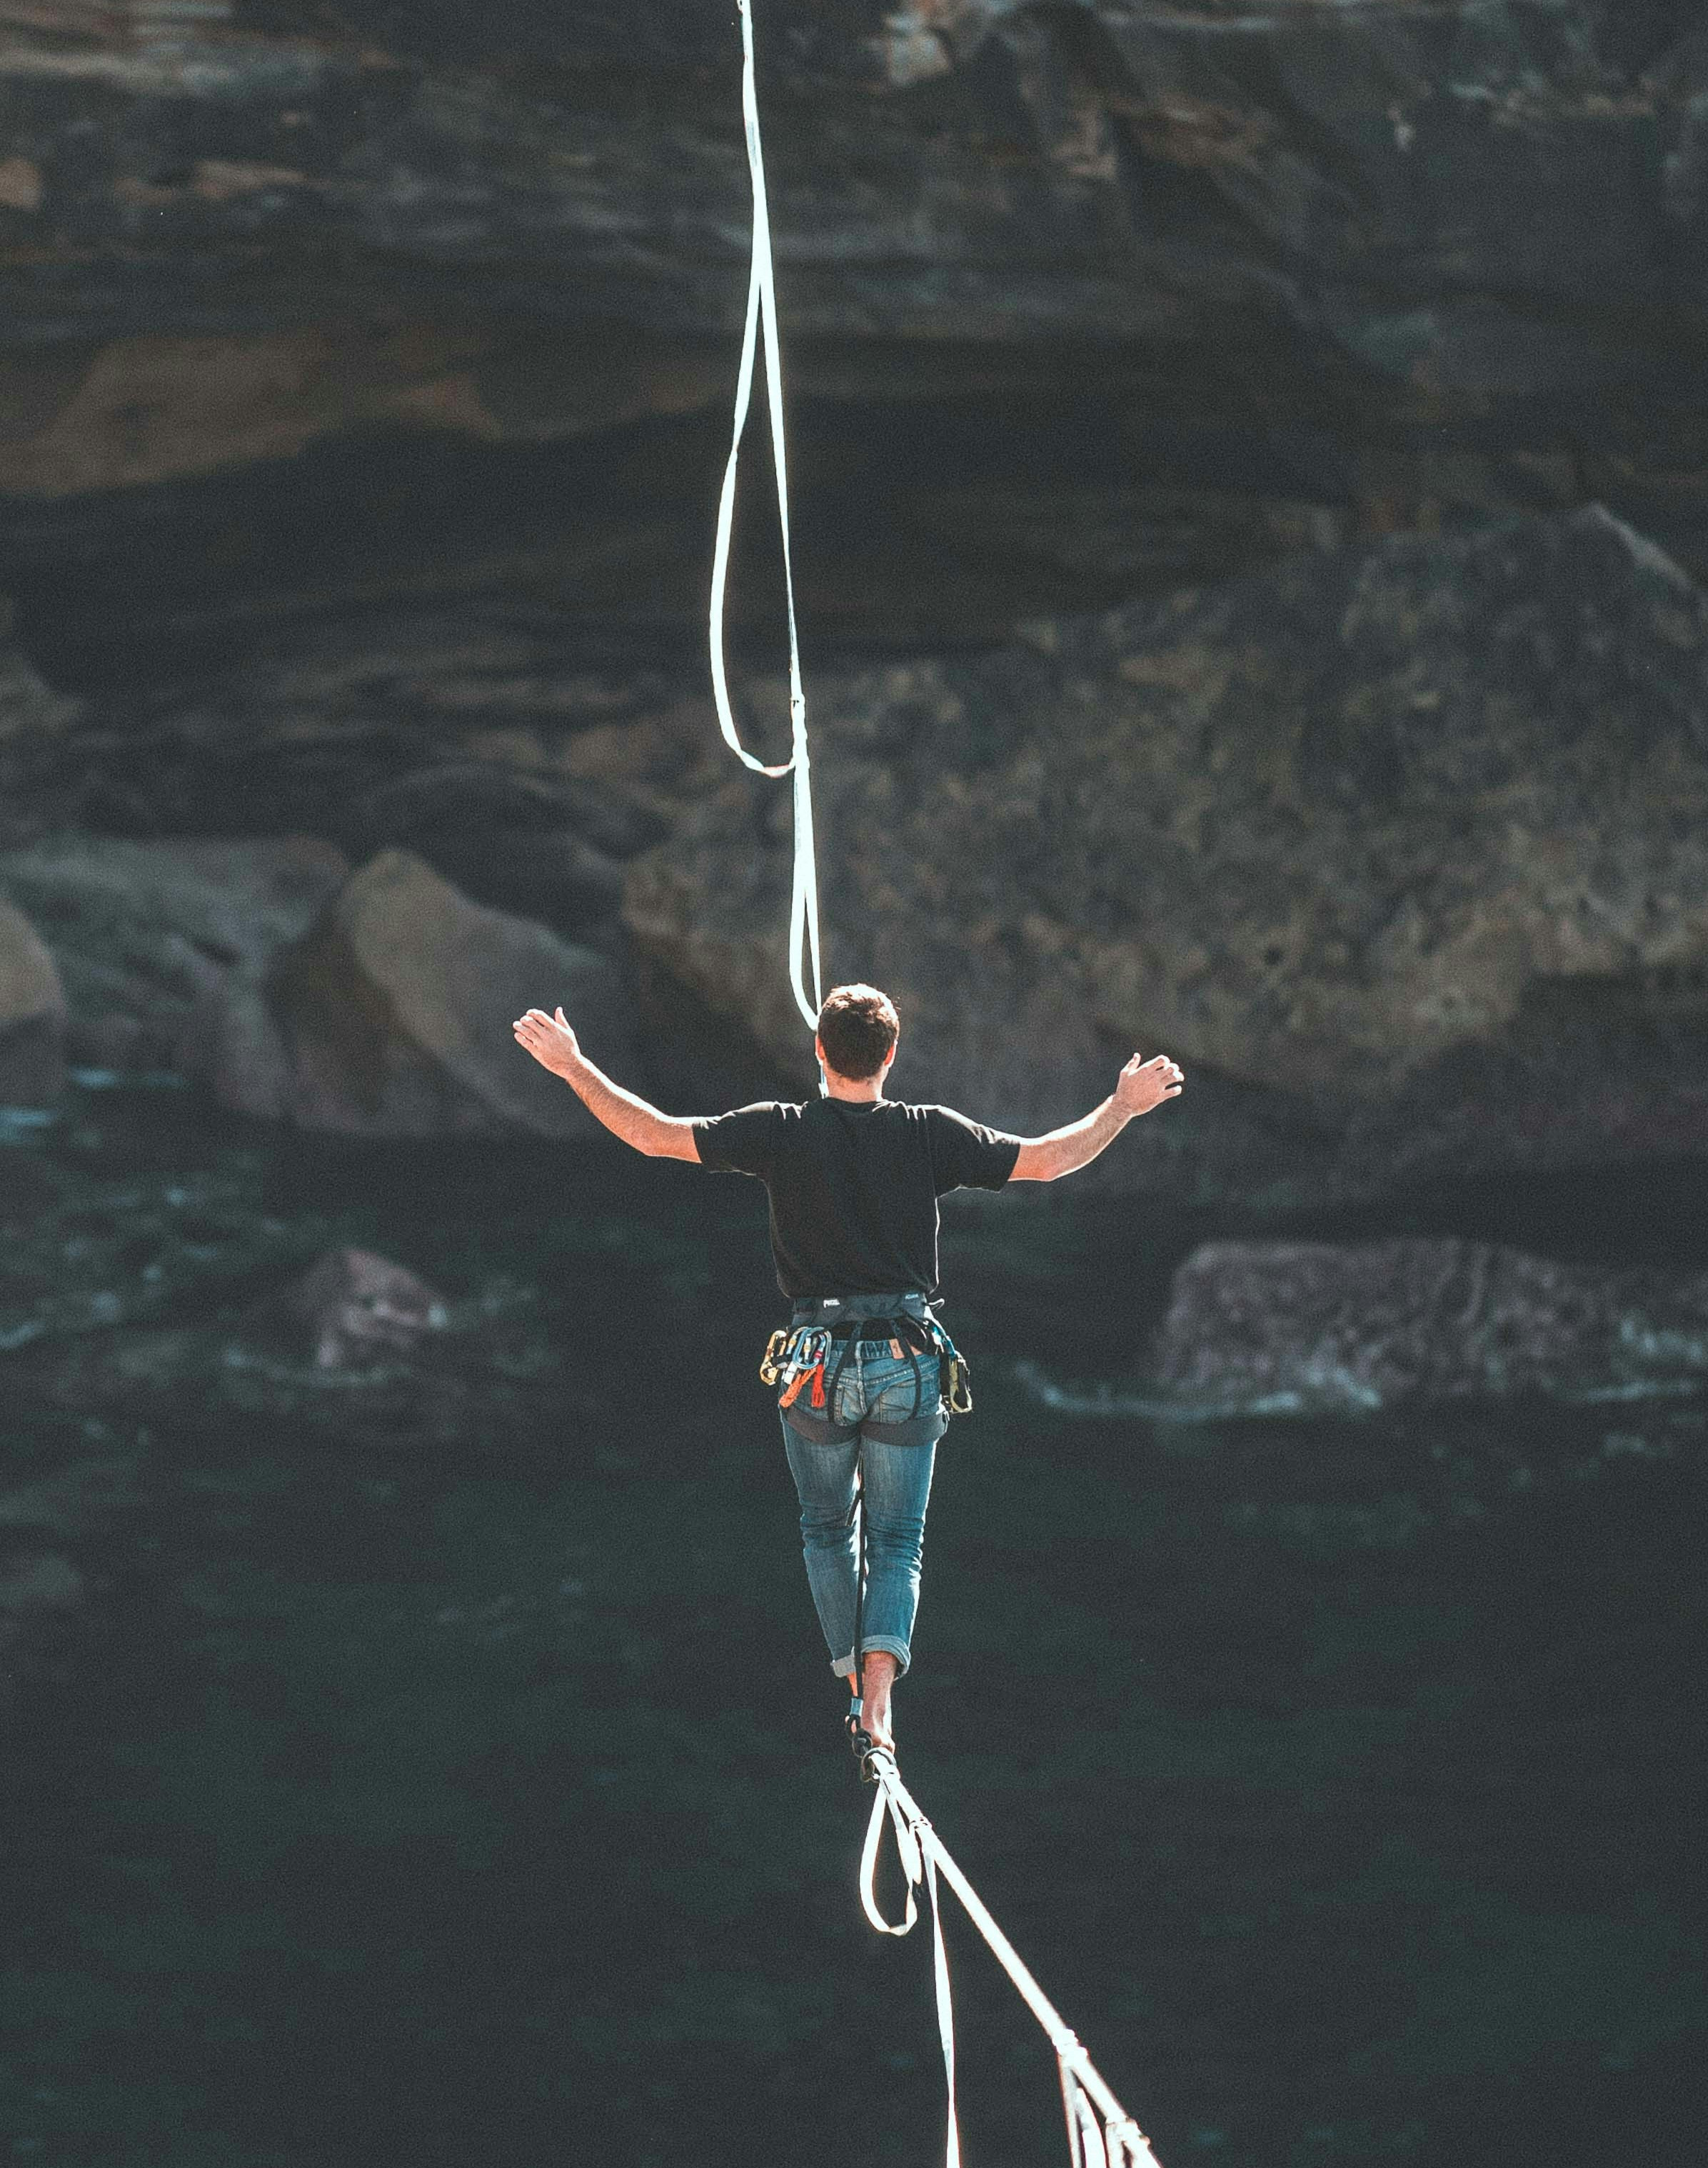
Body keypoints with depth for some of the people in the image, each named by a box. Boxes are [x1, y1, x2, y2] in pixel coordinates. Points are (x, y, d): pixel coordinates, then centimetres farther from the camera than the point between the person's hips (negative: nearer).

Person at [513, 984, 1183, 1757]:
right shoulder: (931, 1134, -3)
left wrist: (574, 1068, 4)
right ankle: (879, 1696, -11)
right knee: (897, 1541, 8)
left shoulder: (782, 1132, -6)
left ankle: (854, 1685, 17)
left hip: (819, 1365, -1)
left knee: (826, 1532, 20)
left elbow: (655, 1134, -6)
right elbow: (1050, 1159, 2)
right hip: (909, 1365, 1)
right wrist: (1124, 1107, 17)